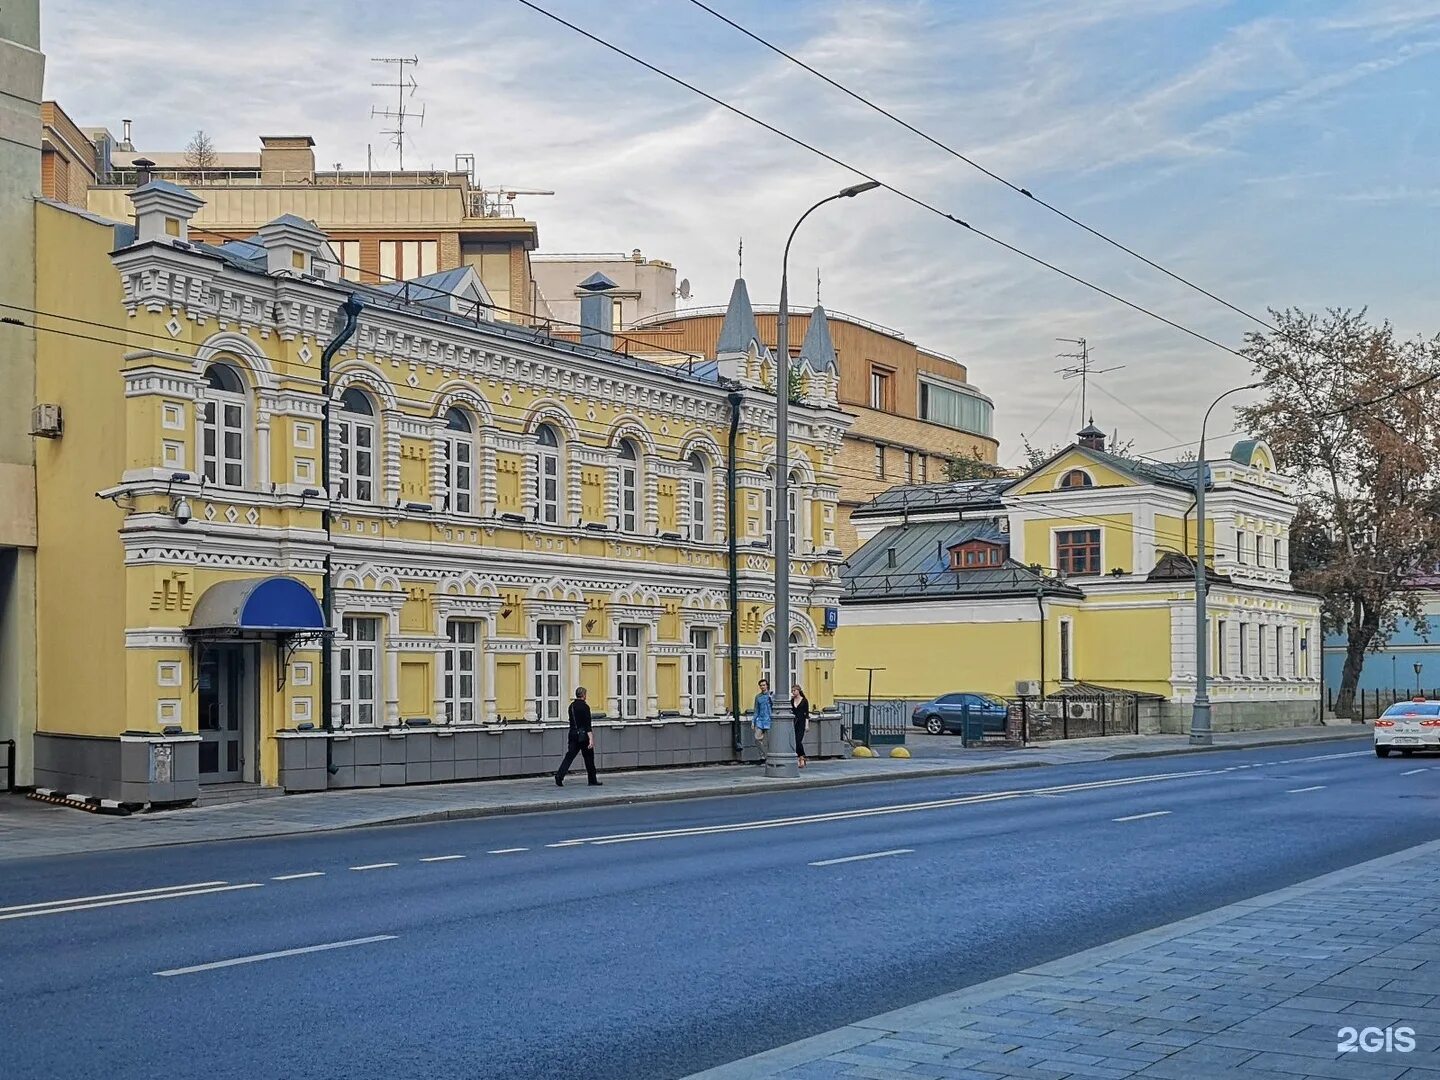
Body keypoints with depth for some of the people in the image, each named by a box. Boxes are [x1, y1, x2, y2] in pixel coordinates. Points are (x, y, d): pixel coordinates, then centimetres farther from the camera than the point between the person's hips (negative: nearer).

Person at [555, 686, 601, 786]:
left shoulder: (571, 706, 10)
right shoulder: (585, 706, -12)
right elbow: (587, 724, -18)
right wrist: (591, 739, -20)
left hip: (573, 734, 6)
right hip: (583, 736, -6)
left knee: (569, 756, 2)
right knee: (589, 757, 6)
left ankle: (559, 776, -15)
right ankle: (592, 780, 13)